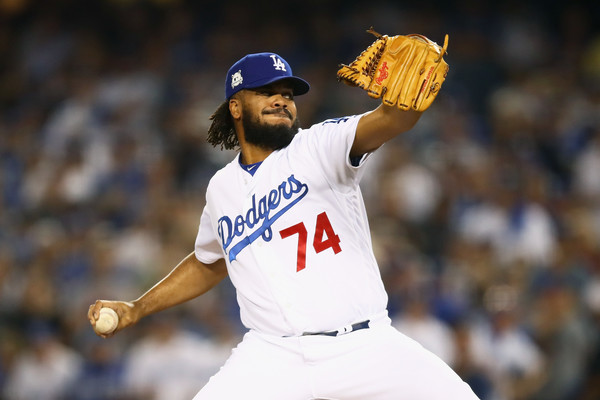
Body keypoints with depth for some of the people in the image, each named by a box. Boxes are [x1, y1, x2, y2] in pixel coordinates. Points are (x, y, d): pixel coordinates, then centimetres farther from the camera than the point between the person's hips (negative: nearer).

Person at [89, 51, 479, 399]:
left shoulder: (319, 147, 0)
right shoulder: (222, 188, 14)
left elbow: (391, 120, -21)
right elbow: (209, 263, 33)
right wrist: (137, 309, 27)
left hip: (364, 344, -2)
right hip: (273, 355, 2)